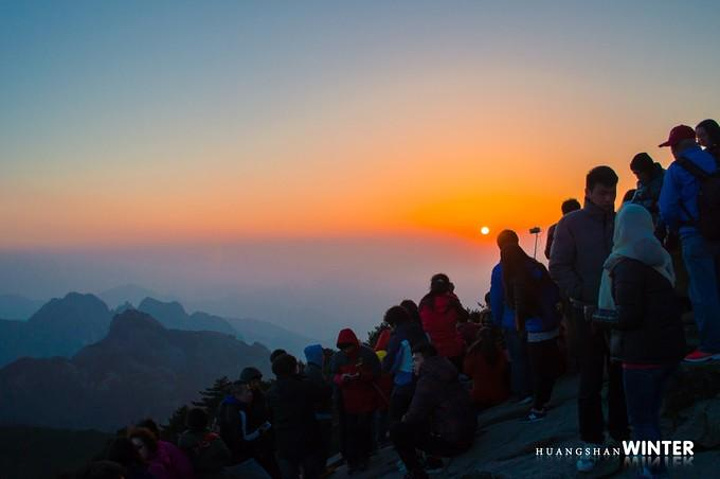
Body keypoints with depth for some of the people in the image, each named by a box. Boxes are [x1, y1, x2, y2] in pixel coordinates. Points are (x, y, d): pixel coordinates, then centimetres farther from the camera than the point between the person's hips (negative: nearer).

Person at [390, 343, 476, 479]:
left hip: (450, 442, -10)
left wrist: (405, 418, 7)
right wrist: (409, 417, 13)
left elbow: (415, 416, -14)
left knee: (396, 430, -6)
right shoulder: (442, 375, 13)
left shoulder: (428, 380, -15)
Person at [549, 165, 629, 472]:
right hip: (589, 313, -2)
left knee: (621, 376, 9)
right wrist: (585, 299, -12)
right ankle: (591, 442, 12)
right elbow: (558, 268, -6)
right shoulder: (571, 224, -2)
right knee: (591, 380, 3)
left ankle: (621, 433, 22)